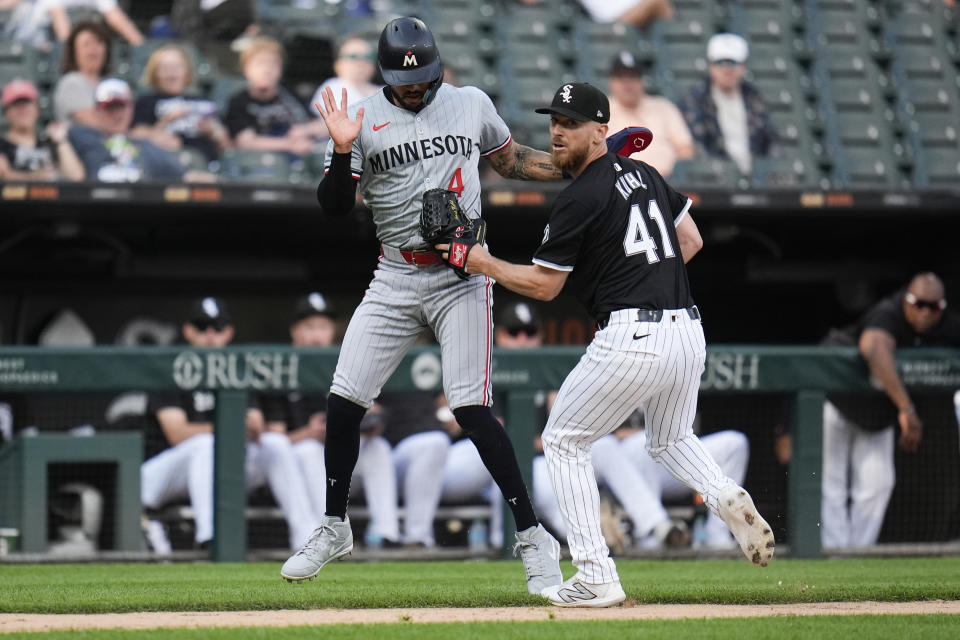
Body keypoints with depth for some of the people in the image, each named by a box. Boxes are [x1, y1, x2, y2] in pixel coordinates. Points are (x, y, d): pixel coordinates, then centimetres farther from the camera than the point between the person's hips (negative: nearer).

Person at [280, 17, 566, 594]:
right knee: (344, 401, -2)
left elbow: (511, 160, 20)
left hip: (462, 277, -2)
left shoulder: (470, 104, 5)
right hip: (394, 281, 2)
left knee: (471, 407, -14)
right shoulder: (363, 120, 2)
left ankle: (533, 537, -7)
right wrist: (342, 151, -19)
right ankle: (335, 528, 18)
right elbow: (335, 207, -2)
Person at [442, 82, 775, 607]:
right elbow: (691, 239, 23)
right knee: (670, 440, 31)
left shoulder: (578, 200, -9)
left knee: (563, 441, 9)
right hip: (688, 331, 8)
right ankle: (728, 500, -1)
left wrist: (485, 263, 8)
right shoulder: (643, 174, 15)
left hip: (631, 338, -8)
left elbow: (543, 285, -3)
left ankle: (596, 578, 0)